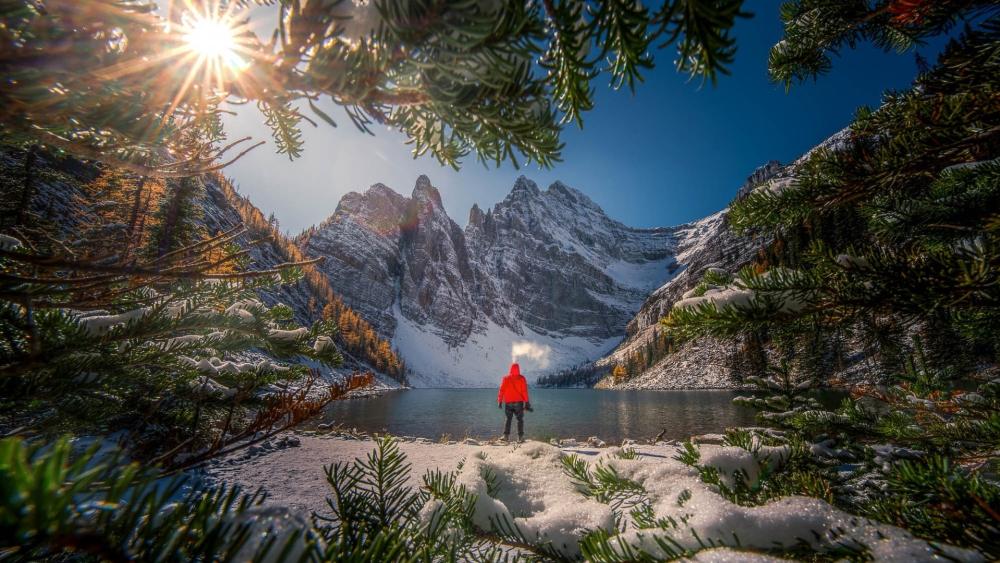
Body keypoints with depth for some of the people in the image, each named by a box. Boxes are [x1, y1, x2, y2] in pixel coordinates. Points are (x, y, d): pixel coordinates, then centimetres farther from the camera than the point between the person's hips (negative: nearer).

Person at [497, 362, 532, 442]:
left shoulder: (506, 379, 2)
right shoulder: (521, 378, -3)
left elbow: (501, 390, 1)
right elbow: (524, 391, -6)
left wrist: (500, 401, 6)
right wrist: (527, 403, -4)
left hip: (508, 403, 2)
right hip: (518, 402, -2)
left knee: (508, 419, 13)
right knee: (520, 419, 7)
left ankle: (506, 435, 4)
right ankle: (520, 437, -1)